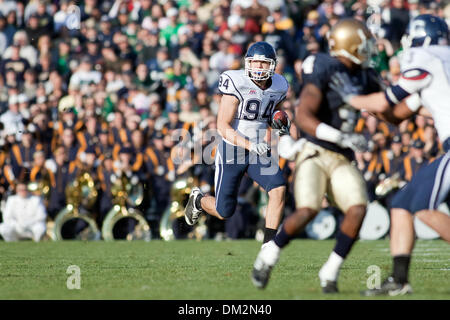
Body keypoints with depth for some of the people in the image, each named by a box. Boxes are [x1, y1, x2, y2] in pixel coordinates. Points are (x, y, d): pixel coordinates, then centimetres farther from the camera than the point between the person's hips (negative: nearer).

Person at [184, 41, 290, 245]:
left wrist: (281, 126, -4)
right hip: (232, 151, -4)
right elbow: (222, 126, -21)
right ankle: (199, 200, 40)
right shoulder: (237, 85, -19)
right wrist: (250, 145, -32)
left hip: (259, 153, 4)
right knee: (224, 212, 4)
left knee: (278, 189, -21)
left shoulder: (278, 87, -1)